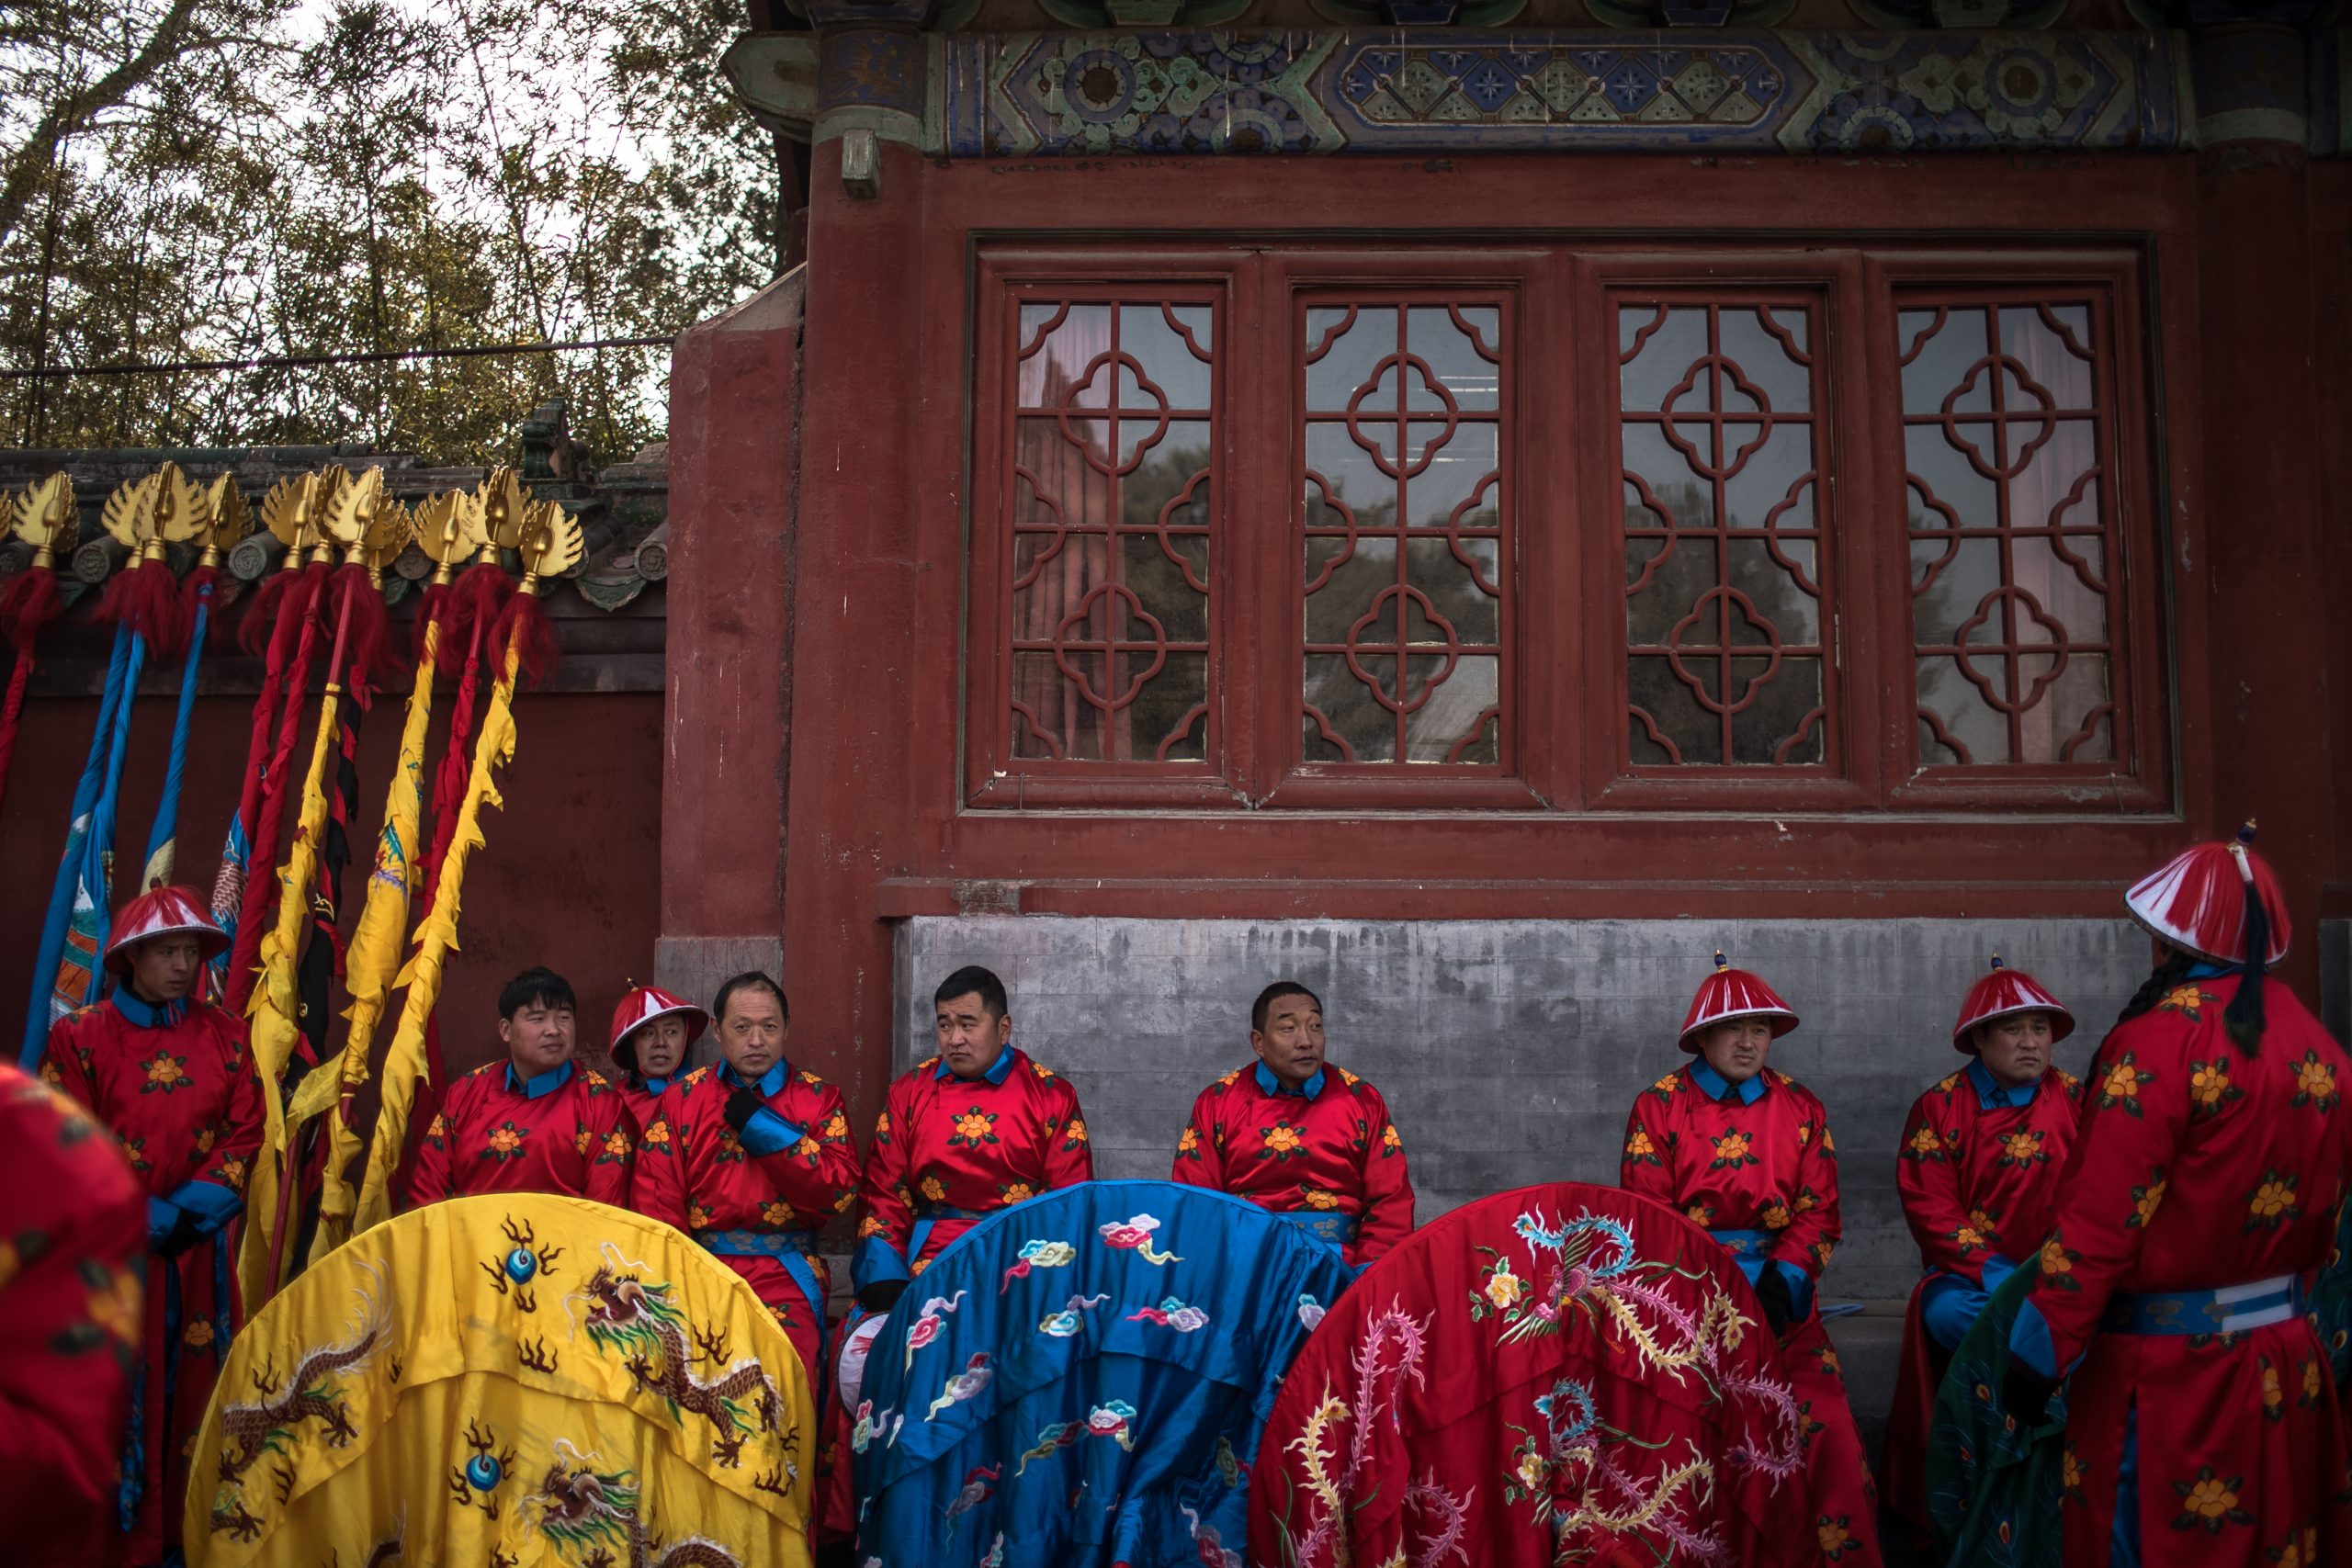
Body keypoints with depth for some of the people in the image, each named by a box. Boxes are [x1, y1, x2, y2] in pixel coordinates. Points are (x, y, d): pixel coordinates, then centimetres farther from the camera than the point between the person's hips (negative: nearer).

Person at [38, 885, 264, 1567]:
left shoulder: (224, 1033, 6)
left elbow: (244, 1132, 3)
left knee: (198, 1386, 7)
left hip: (200, 1248, 3)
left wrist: (194, 1210, -10)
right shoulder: (79, 1037, -3)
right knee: (118, 1393, 0)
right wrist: (144, 1221, -12)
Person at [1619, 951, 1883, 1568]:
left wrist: (1779, 1281, -11)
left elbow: (1818, 1213, 6)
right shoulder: (1658, 1107, 4)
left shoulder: (1801, 1108, 11)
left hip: (1779, 1289, 2)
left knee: (1825, 1427, -14)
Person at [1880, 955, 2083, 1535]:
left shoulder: (2076, 1103, 6)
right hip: (1969, 1275, -1)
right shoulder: (1939, 1108, 2)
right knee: (1948, 1314, -34)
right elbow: (1930, 1209, -7)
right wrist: (1994, 1274, -21)